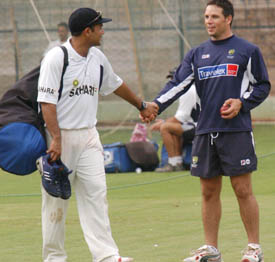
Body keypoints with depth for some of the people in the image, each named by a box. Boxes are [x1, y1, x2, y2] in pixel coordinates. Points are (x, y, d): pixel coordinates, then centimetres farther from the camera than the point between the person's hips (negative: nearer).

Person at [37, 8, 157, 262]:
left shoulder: (98, 58, 9)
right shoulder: (57, 57, -13)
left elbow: (115, 84, 27)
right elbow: (47, 101, -17)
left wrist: (142, 105, 41)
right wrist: (56, 139, -25)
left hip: (88, 136, 6)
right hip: (60, 135, -6)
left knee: (96, 194, -3)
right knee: (56, 199, 1)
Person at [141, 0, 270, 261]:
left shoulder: (247, 51, 3)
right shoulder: (197, 54, 13)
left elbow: (262, 86, 5)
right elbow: (178, 84, 4)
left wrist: (241, 103, -11)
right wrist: (155, 106, -11)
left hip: (236, 131, -4)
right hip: (205, 132, 4)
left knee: (243, 190, -5)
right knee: (209, 192, 7)